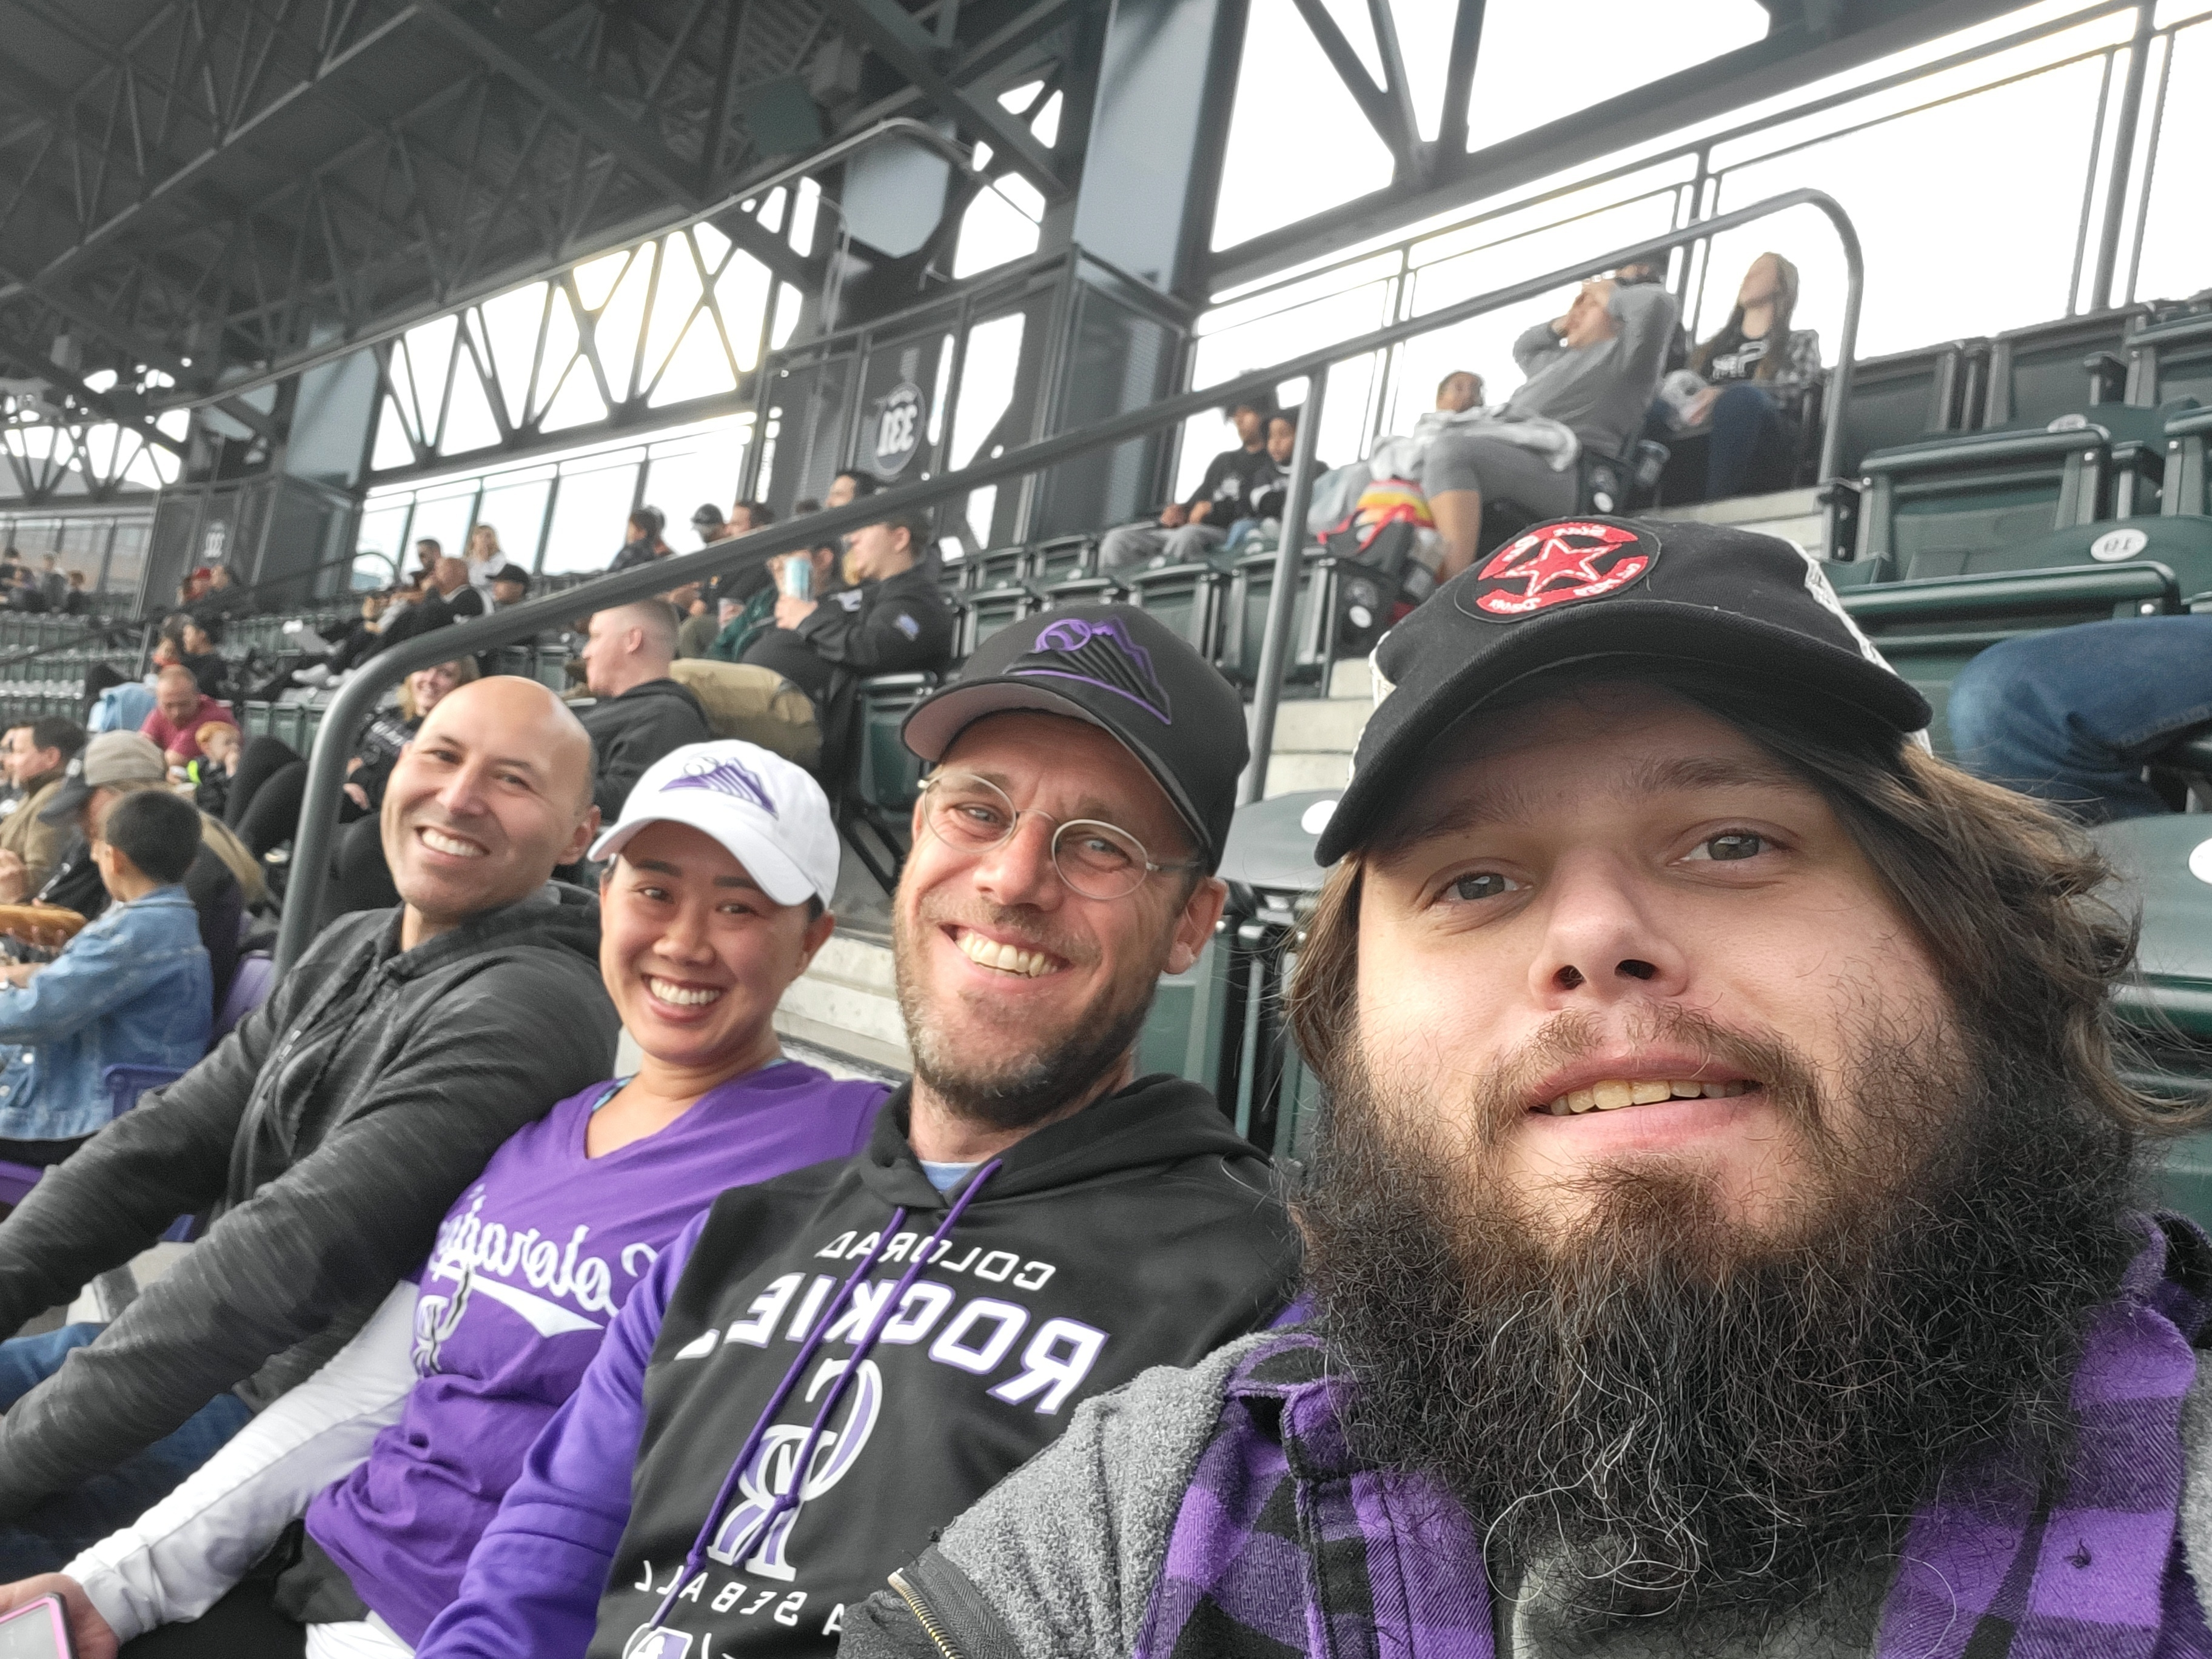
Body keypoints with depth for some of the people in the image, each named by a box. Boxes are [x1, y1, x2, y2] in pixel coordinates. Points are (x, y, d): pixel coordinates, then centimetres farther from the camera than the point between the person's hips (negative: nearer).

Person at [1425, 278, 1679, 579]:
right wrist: (1560, 325, 42)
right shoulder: (1564, 358, 39)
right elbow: (1523, 350, 58)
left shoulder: (1624, 353, 13)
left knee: (1450, 451, -35)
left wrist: (1611, 296, 13)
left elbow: (1657, 303, -5)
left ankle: (1453, 592, -49)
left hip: (1553, 468, -10)